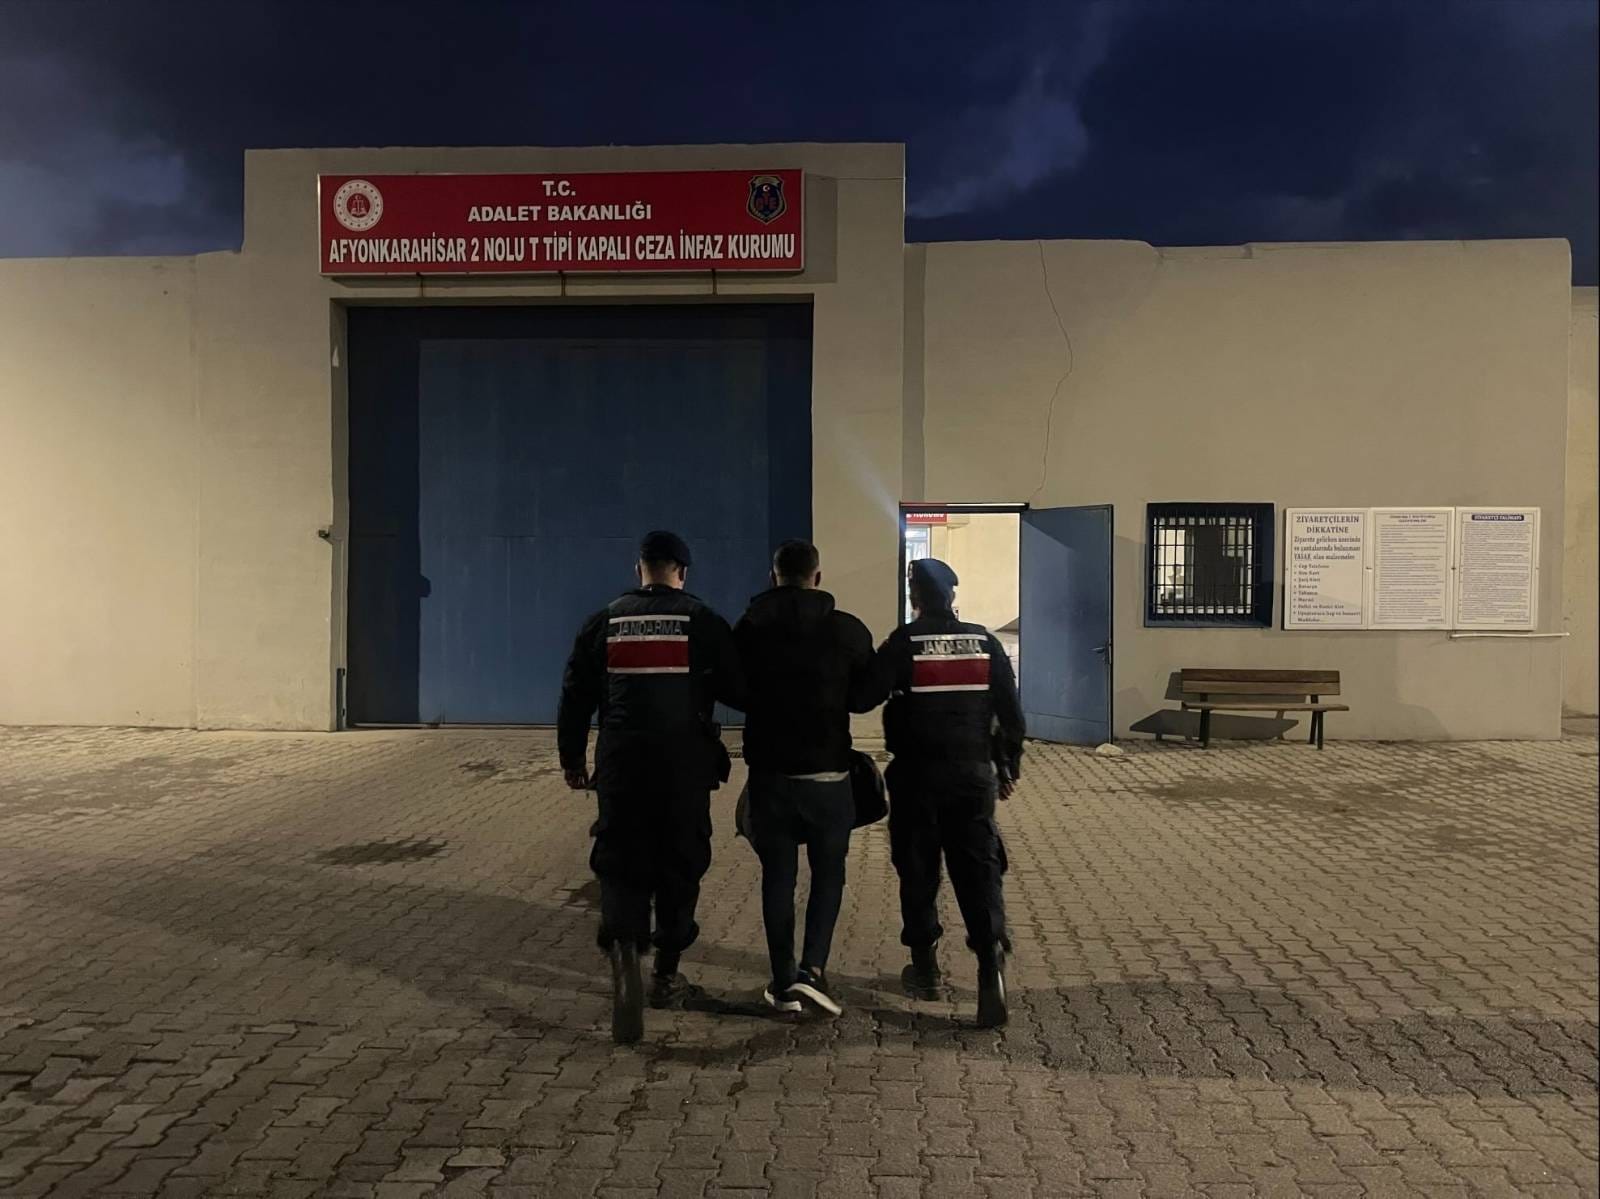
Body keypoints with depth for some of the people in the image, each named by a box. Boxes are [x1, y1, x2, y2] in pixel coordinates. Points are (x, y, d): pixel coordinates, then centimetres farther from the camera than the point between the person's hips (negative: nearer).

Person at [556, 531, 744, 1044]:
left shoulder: (604, 621, 5)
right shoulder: (704, 622, -2)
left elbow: (574, 697, 7)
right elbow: (738, 691, -1)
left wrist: (572, 760, 18)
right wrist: (703, 683, 22)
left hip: (620, 766, 1)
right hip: (687, 767, -1)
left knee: (620, 864, 6)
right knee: (680, 866, 13)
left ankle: (623, 948, -20)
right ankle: (667, 974, 23)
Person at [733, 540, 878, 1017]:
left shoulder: (749, 628, -4)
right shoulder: (847, 630, -7)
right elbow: (865, 697, 1)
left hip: (769, 770, 1)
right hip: (827, 772, -1)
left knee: (778, 875, 11)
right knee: (828, 871, 13)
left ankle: (783, 983, 15)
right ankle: (812, 969, -1)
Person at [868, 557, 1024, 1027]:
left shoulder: (903, 642, -7)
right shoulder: (984, 641, 4)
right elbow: (1010, 710, 5)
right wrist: (1008, 765, 15)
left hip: (917, 776, -2)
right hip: (974, 774, 2)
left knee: (918, 871, 11)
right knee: (979, 870, 3)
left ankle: (926, 967, 20)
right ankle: (991, 960, -13)